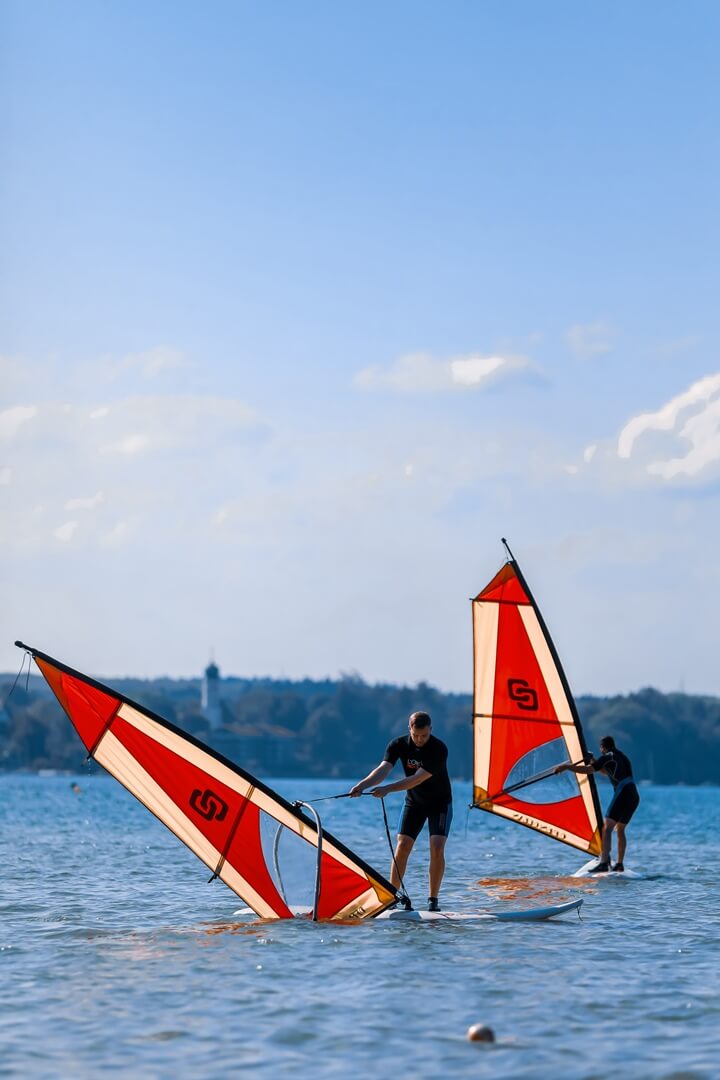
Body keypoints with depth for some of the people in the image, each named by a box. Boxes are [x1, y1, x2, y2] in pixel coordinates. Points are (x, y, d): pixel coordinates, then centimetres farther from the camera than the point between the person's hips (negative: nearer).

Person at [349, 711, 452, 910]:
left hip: (439, 803, -3)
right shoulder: (399, 745, -13)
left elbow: (418, 779, -33)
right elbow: (384, 768, -26)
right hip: (414, 802, 3)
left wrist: (388, 789, -42)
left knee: (437, 847, -16)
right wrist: (363, 785, -45)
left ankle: (433, 899, -8)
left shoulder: (439, 749, -26)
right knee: (402, 846, -9)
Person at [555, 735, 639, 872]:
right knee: (620, 830, 20)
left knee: (607, 828, -13)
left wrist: (566, 767, -6)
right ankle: (619, 864, 18)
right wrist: (594, 762, 39)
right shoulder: (622, 756, 25)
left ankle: (603, 863, -25)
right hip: (634, 796, 9)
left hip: (623, 795, -9)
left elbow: (588, 769, -11)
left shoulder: (607, 757, 0)